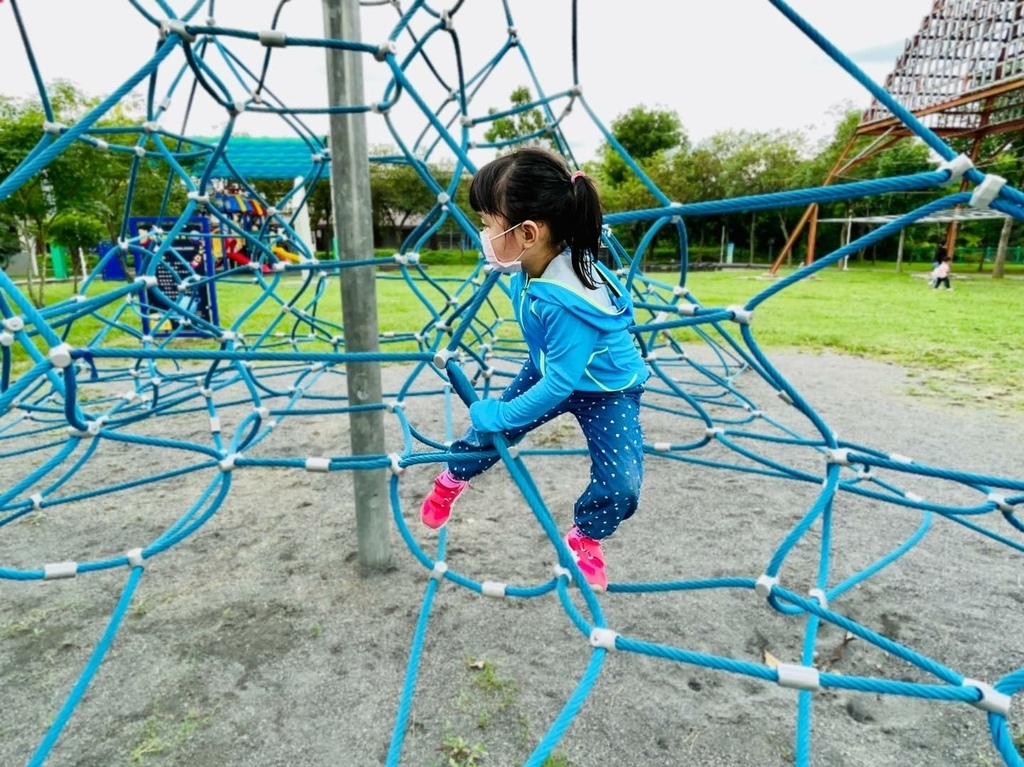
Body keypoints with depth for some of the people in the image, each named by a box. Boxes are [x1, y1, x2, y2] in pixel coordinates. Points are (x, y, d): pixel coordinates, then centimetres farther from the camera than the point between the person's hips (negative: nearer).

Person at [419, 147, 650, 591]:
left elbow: (561, 381, -33)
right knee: (490, 425, 11)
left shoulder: (567, 302, -43)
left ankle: (584, 538, 19)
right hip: (551, 370, 7)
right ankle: (452, 480, 42)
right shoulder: (532, 266, -21)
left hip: (606, 388, -6)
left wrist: (502, 414, -22)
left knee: (621, 484, -14)